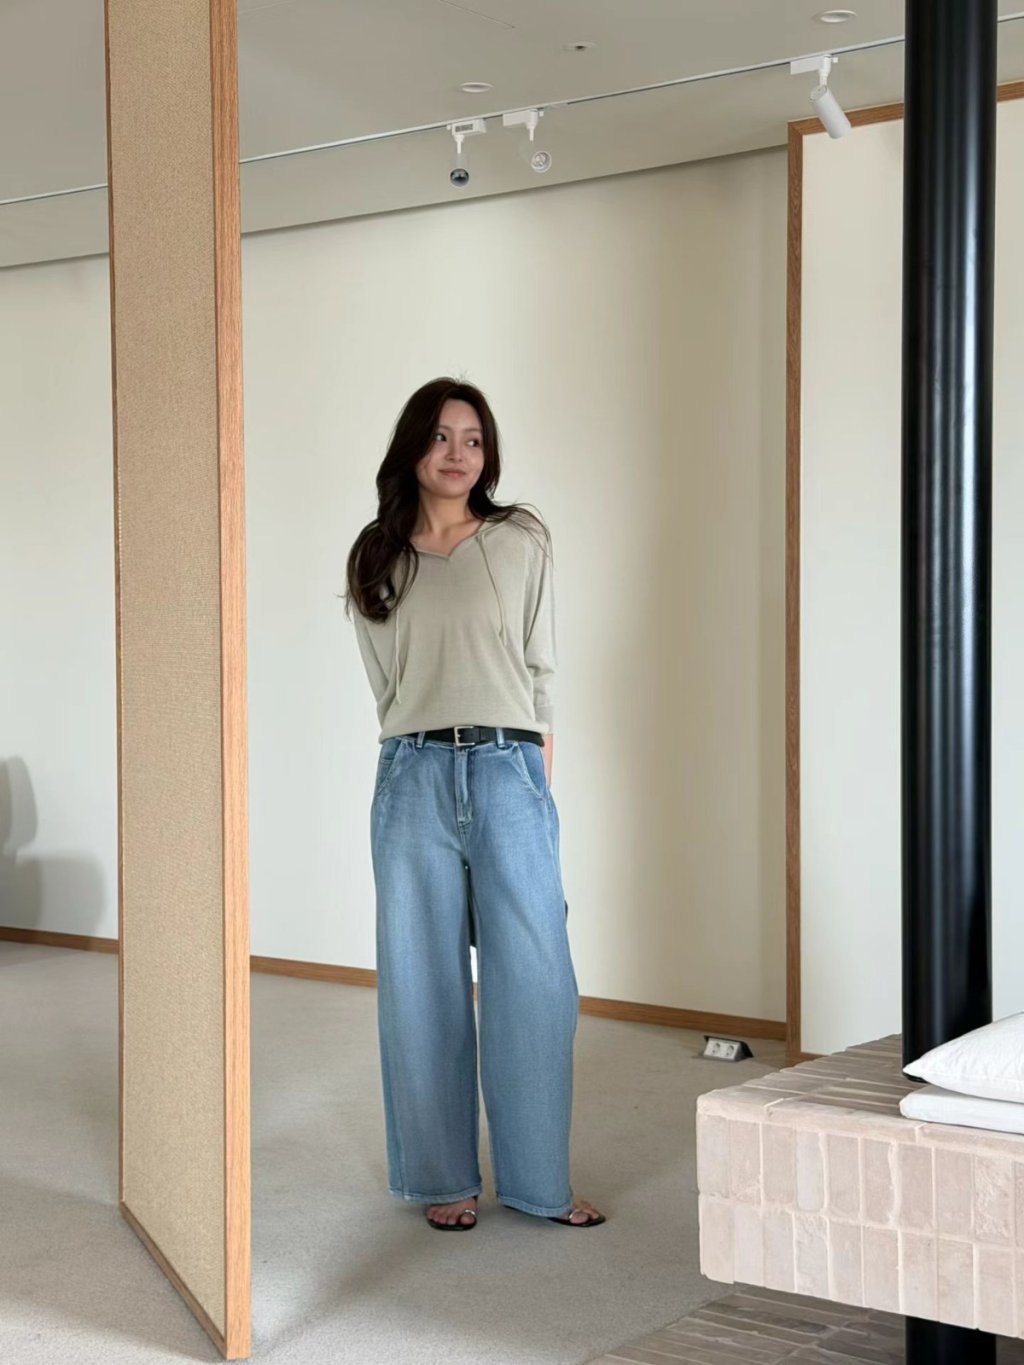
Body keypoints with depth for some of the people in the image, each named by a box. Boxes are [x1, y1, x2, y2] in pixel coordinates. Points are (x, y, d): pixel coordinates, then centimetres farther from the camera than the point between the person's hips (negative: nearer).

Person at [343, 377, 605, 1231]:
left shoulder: (522, 543, 6)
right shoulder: (376, 560, 10)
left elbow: (541, 671, 7)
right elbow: (387, 687, 12)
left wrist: (533, 776, 4)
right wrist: (432, 751, 4)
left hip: (509, 775, -1)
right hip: (413, 781, 1)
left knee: (533, 982, 0)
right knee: (424, 987, 5)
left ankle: (540, 1181, 11)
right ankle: (443, 1177, 16)